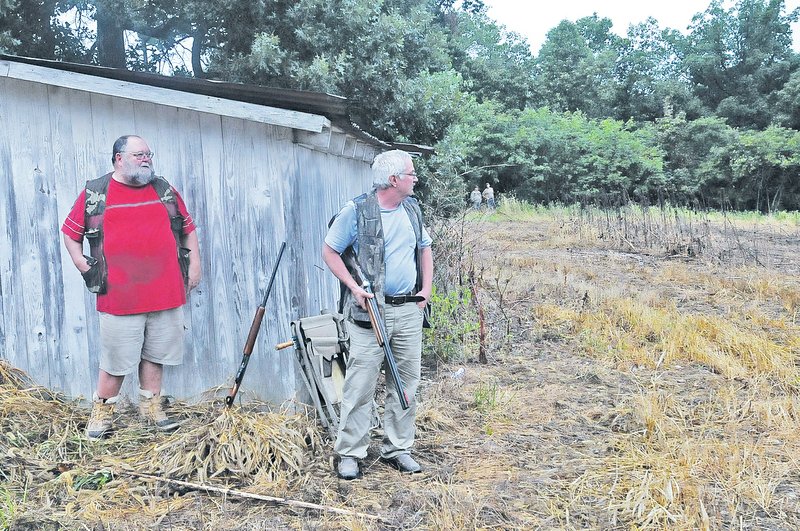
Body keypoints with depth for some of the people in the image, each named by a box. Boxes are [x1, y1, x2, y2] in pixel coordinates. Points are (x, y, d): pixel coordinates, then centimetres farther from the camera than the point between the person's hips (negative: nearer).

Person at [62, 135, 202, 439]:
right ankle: (102, 412, 21)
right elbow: (70, 233, 11)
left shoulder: (164, 190, 11)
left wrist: (194, 264, 8)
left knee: (154, 354, 12)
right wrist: (83, 266, 0)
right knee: (115, 360, 3)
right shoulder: (95, 193, 2)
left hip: (165, 294, 3)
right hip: (119, 297, -3)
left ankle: (150, 407, 27)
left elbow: (188, 228, 17)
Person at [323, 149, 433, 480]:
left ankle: (397, 449, 23)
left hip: (409, 310, 6)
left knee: (406, 382, 10)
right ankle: (349, 453, 9)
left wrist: (426, 290, 10)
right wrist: (354, 287, -14)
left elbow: (425, 250, 22)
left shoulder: (412, 209, 11)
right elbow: (330, 251, -3)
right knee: (360, 384, -4)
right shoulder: (356, 211, -8)